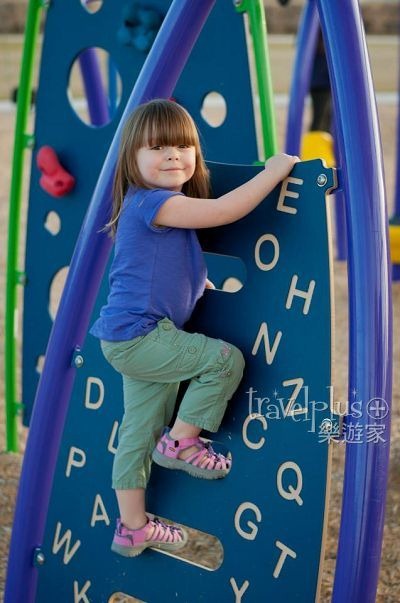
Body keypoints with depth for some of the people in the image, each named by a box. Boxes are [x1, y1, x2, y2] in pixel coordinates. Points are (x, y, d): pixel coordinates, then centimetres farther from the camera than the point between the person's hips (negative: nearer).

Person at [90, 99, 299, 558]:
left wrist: (204, 287, 24)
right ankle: (181, 442, 5)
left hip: (135, 341, 10)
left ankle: (132, 528, 25)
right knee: (226, 359, -9)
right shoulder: (150, 201, -18)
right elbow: (223, 210, -28)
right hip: (138, 336, -10)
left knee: (141, 429, 15)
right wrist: (274, 171, -18)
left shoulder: (169, 205, 14)